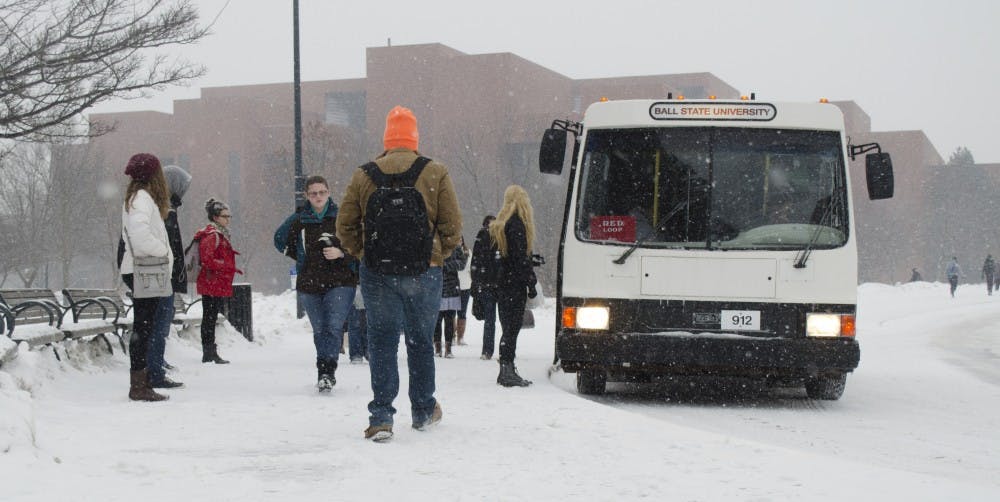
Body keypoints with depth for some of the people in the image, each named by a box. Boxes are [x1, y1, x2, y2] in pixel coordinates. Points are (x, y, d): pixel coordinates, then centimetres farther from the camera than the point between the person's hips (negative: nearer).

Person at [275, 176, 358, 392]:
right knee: (320, 331, 8)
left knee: (334, 327, -16)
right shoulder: (298, 220, 4)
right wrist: (302, 258, 12)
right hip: (309, 284, 3)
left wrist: (340, 253, -15)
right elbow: (281, 240, 20)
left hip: (340, 282, -2)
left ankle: (328, 371, -17)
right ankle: (325, 374, 17)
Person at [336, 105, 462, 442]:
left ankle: (381, 416, -6)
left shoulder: (363, 176, 1)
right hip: (424, 274, 0)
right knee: (421, 341, 14)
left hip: (377, 275, 0)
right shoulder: (435, 174, -3)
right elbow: (453, 227, -2)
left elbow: (344, 228, 5)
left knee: (382, 342, 4)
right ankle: (423, 412, 27)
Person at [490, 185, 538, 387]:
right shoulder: (516, 224, -13)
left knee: (508, 327, 12)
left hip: (502, 283, 9)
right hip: (514, 285, -9)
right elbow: (521, 257, -17)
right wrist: (530, 284, -15)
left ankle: (507, 371, 15)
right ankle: (507, 371, -8)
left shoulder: (499, 224, 16)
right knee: (512, 327, -8)